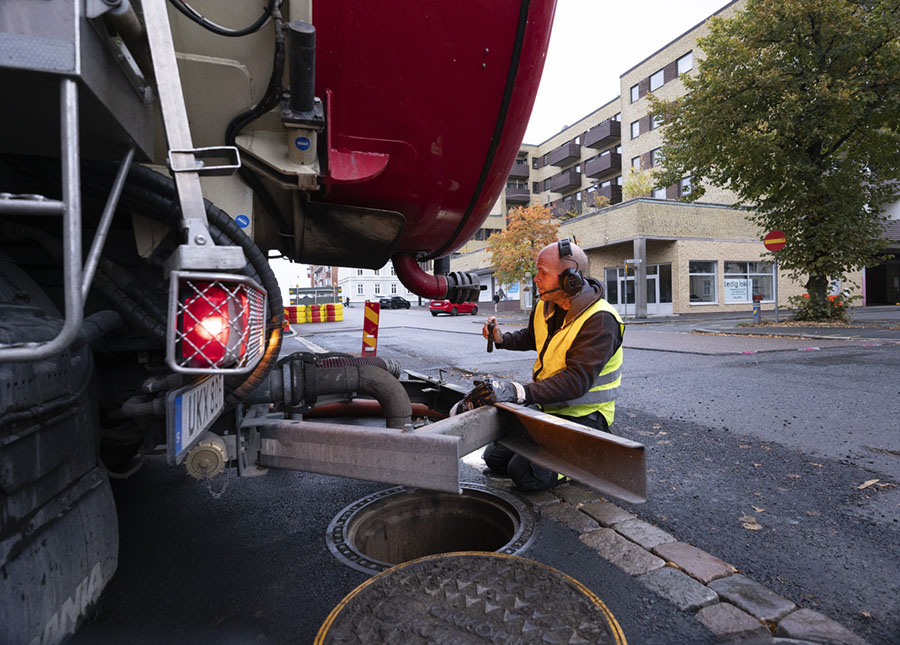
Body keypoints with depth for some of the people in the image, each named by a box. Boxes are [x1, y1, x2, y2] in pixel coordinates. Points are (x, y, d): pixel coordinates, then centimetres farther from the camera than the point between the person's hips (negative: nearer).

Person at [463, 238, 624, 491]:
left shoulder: (600, 320, -23)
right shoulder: (546, 306, 1)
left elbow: (577, 380, -33)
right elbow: (531, 337, 24)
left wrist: (518, 392, -43)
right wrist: (501, 338, 3)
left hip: (582, 415, -7)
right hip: (547, 407, 8)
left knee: (525, 474, -19)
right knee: (495, 458, 5)